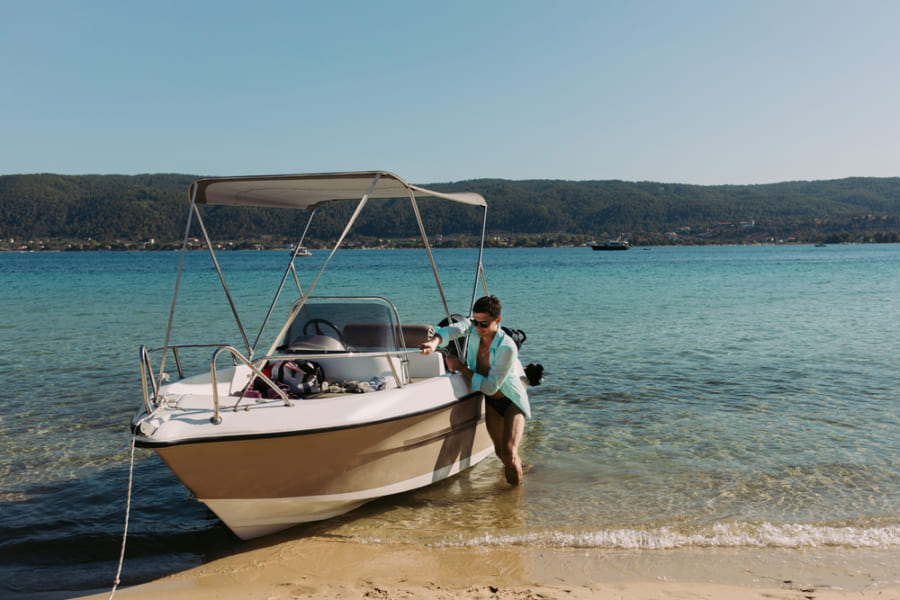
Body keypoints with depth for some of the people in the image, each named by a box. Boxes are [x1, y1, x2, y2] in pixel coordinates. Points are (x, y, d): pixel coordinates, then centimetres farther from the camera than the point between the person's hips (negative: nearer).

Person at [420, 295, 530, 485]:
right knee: (499, 451, 19)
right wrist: (435, 341, -54)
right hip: (491, 401, 6)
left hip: (511, 401, -6)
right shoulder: (474, 328, -14)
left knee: (508, 453, -18)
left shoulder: (507, 348, -31)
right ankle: (517, 462, 50)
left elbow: (490, 386, -27)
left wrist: (461, 368, -25)